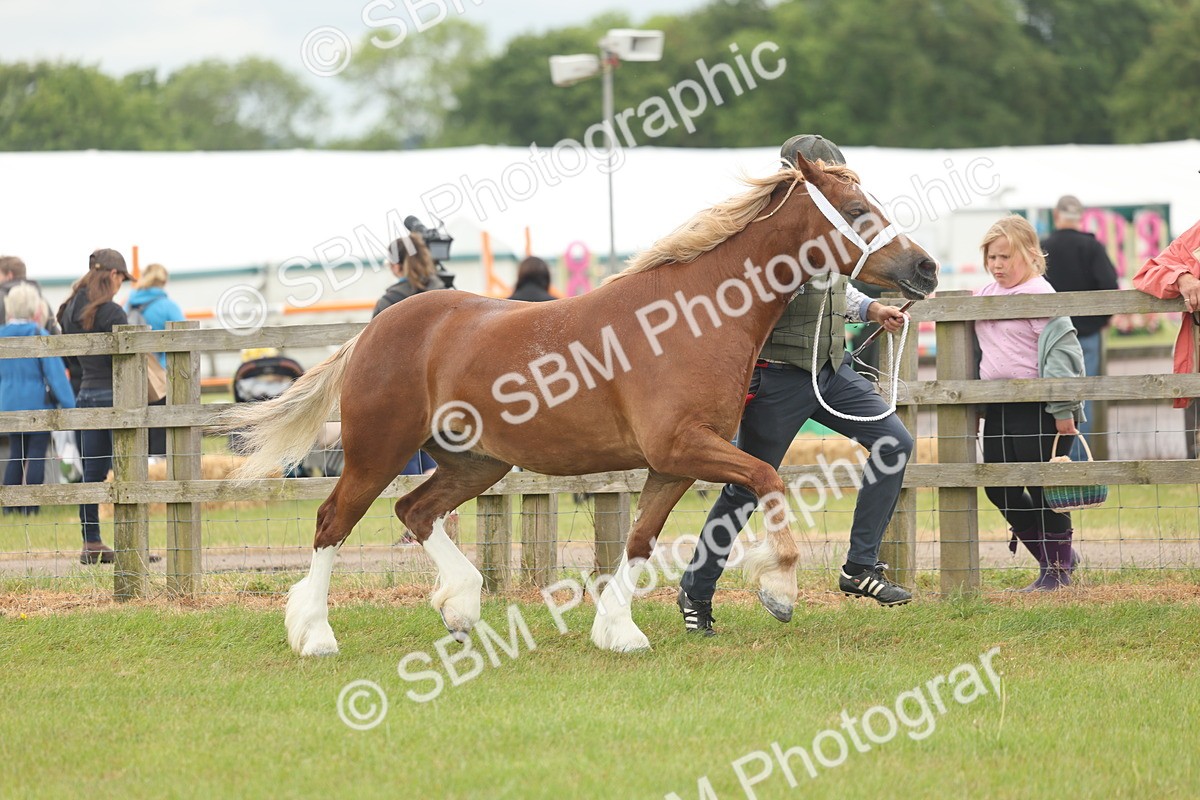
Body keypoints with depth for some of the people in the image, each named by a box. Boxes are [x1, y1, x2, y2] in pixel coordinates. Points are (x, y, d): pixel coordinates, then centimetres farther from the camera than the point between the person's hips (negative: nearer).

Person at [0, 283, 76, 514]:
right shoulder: (40, 336, -12)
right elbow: (55, 373, -13)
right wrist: (68, 405, -9)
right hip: (38, 403, -5)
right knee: (37, 454, -1)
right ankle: (31, 506, -4)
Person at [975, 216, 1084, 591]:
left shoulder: (1039, 295, -12)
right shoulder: (985, 295, 12)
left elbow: (1061, 352, -16)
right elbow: (977, 349, 27)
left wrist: (1062, 409, -18)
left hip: (1036, 409, -8)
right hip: (998, 408, 8)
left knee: (1043, 488, -2)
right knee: (999, 489, 8)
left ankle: (1059, 568, 10)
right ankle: (1051, 555, 23)